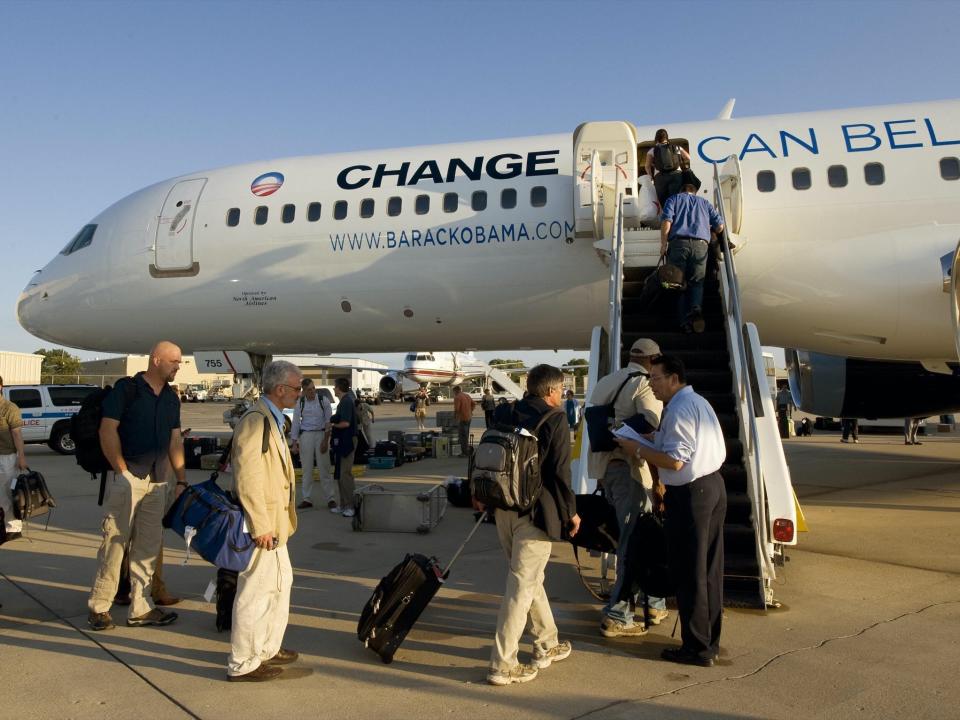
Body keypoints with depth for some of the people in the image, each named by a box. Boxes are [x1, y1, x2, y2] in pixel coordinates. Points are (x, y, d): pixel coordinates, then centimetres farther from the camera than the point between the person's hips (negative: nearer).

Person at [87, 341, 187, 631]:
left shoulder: (171, 397, 13)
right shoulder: (126, 388, -5)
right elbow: (107, 430, -9)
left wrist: (181, 479, 10)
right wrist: (122, 471, -13)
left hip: (158, 480, 6)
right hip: (128, 476, -6)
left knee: (148, 545, 8)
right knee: (115, 540, -3)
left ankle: (140, 607, 17)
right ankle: (98, 607, 10)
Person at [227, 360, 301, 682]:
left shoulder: (272, 419, 12)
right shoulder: (255, 421, -20)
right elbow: (247, 479, -24)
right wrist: (261, 527, -23)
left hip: (274, 522, 11)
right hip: (262, 523, -11)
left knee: (281, 583, 21)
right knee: (255, 592, 1)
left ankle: (268, 649, 35)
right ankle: (242, 664, 15)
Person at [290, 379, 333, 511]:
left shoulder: (323, 401, -3)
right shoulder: (299, 403, 3)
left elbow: (329, 422, -3)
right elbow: (295, 423, 6)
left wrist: (326, 440, -9)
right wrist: (294, 443, 2)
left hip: (321, 434, -2)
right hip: (305, 435, 2)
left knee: (324, 468, 0)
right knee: (307, 469, 7)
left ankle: (330, 499, 6)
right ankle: (307, 499, 15)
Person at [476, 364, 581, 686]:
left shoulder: (504, 413, 6)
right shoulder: (555, 419, -11)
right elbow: (559, 472, -14)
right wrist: (571, 512, -2)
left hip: (503, 507, 7)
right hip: (535, 512, -7)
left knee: (531, 578, 21)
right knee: (521, 584, 0)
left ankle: (547, 645, 36)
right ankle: (502, 665, 5)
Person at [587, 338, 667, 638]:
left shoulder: (606, 382, 17)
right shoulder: (645, 384, -9)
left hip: (605, 468, 9)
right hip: (630, 470, -9)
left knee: (633, 538, 18)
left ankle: (653, 604, 29)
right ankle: (617, 616, 4)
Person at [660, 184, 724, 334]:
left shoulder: (674, 199, 21)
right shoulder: (705, 202, 27)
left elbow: (666, 221, 2)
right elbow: (719, 227, 16)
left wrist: (663, 245, 4)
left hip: (678, 243, -1)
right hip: (700, 244, 1)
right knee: (697, 282, 5)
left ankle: (685, 320, -12)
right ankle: (696, 308, -25)